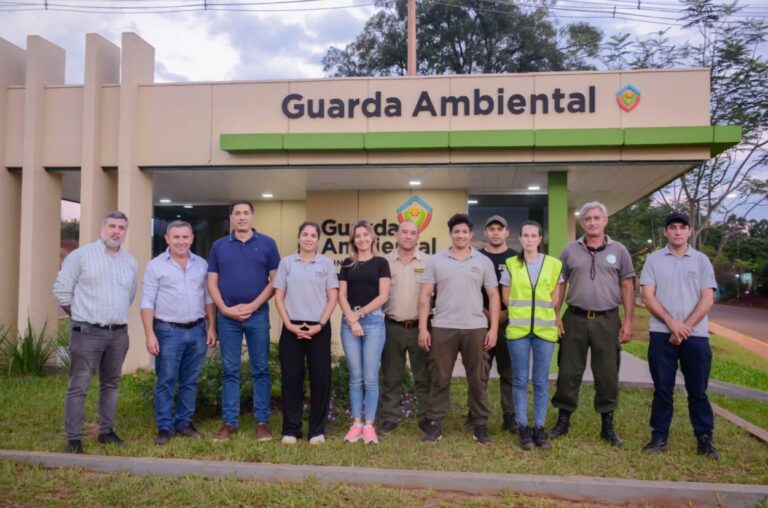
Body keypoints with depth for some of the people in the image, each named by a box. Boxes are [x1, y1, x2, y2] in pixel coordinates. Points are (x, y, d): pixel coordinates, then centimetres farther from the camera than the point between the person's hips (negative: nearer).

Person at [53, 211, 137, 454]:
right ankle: (74, 439, 4)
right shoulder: (81, 255, -4)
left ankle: (106, 431, 23)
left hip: (119, 333, 5)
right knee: (78, 387, -3)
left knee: (110, 384, 13)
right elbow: (61, 290, -2)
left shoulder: (130, 261, 10)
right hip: (87, 333, -5)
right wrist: (82, 315, 3)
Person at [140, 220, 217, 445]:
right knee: (166, 382, 3)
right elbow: (147, 302, -5)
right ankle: (165, 427, 14)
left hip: (197, 330, 3)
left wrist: (212, 328, 5)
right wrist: (150, 334, -12)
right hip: (169, 331, -3)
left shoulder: (202, 264, 8)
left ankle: (184, 422, 23)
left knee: (190, 381, 11)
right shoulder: (156, 266, -3)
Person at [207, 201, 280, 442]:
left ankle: (262, 422, 12)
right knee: (230, 371, 7)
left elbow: (275, 280, -1)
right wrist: (225, 309, -7)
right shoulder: (219, 246, 8)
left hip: (258, 314, -1)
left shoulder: (267, 244, 3)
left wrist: (253, 306, -9)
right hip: (227, 316, 1)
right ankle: (229, 422, 15)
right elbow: (212, 282, 6)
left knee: (261, 370, 4)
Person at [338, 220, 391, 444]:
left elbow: (383, 295, -3)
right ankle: (356, 424, 13)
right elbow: (341, 296, 5)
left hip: (373, 320, -2)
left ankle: (369, 425, 7)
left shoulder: (380, 263, 4)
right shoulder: (347, 264, 11)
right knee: (355, 377, 5)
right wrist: (352, 319, -8)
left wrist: (360, 314, -7)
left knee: (370, 377, -1)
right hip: (349, 321, 2)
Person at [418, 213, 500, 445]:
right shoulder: (435, 261, 3)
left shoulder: (483, 262, 5)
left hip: (476, 328, 1)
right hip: (442, 328, 0)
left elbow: (493, 296, 5)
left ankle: (480, 425, 19)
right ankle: (435, 424, 16)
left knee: (478, 379, 7)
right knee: (439, 379, 6)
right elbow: (425, 296, 2)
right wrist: (423, 328, -5)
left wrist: (493, 328, -2)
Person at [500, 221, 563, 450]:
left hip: (545, 329, 0)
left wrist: (543, 313, 0)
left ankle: (539, 428, 14)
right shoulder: (511, 264, 3)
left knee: (541, 381, 5)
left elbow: (556, 298, 7)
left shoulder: (554, 264, 4)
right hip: (518, 329, 0)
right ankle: (524, 428, 11)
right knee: (520, 380, 3)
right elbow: (506, 297, 8)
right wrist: (521, 312, 3)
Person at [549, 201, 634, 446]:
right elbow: (559, 285, 7)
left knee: (607, 374, 6)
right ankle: (563, 420, 18)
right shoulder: (570, 250, 5)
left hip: (607, 320, 0)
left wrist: (628, 321, -1)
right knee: (569, 372, 6)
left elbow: (627, 287, 5)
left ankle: (608, 423, 21)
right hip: (575, 319, 1)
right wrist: (556, 316, -1)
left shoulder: (618, 251, 4)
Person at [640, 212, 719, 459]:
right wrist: (672, 322, -12)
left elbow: (707, 299, 0)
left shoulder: (701, 260, 6)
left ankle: (704, 438, 15)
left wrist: (686, 327, -10)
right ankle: (659, 437, 13)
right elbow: (647, 297, -2)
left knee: (698, 390, 5)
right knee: (662, 389, 5)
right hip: (662, 334, 0)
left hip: (696, 335, 0)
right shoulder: (654, 260, 5)